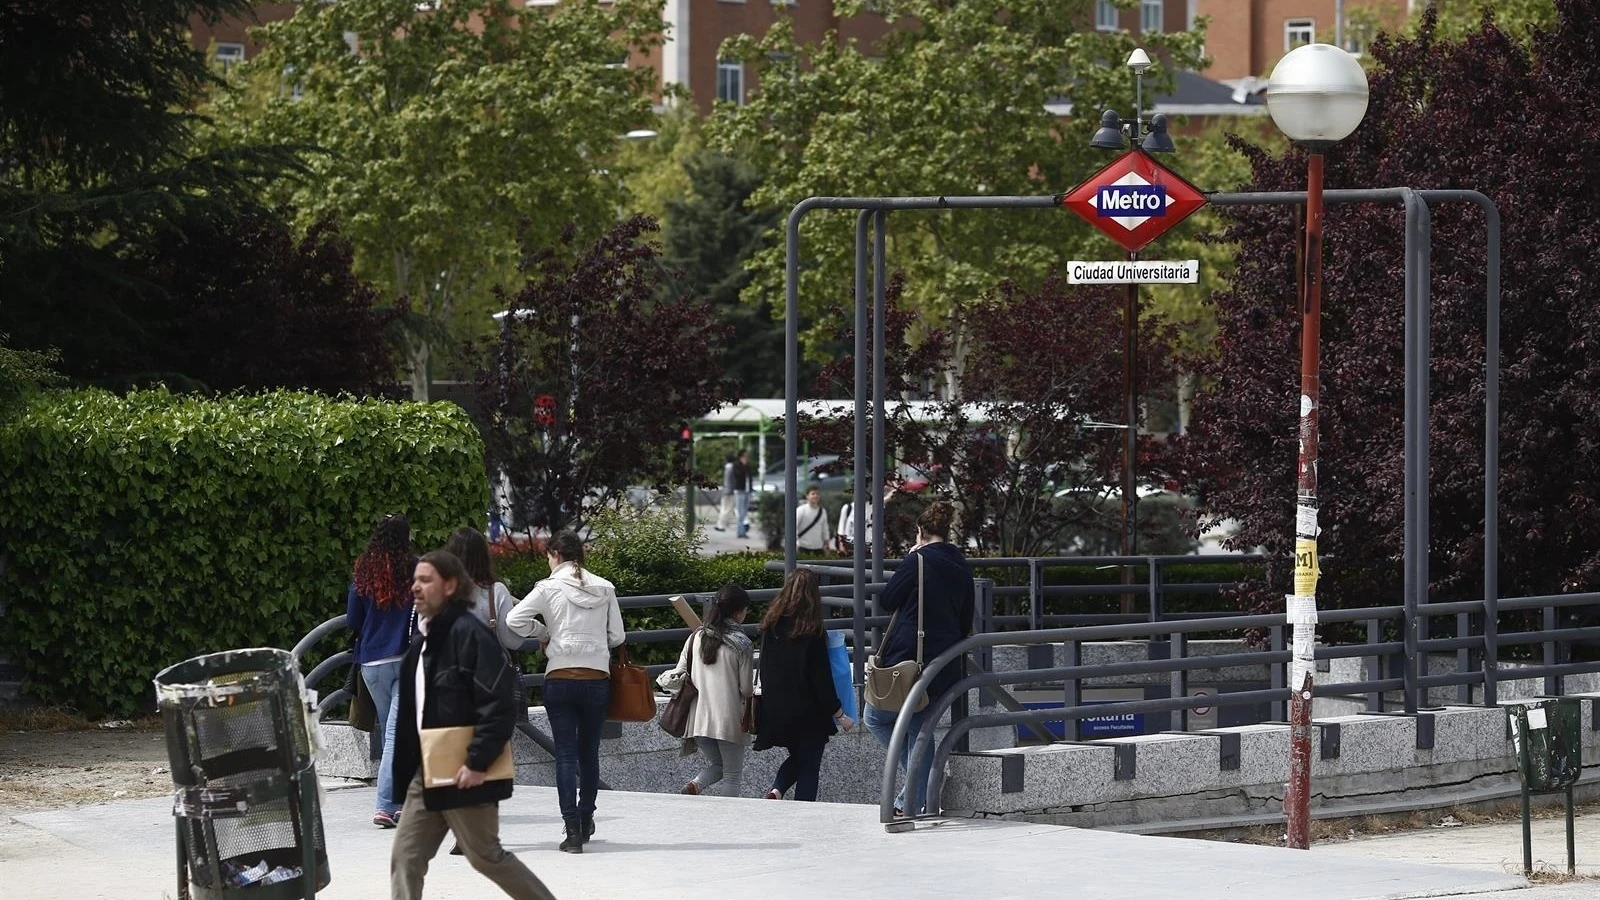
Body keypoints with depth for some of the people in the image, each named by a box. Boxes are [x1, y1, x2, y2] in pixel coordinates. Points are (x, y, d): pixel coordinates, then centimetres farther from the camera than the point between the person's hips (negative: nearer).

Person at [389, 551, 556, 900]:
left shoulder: (469, 634, -15)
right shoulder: (423, 640, 14)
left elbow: (498, 707, -21)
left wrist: (478, 763, -24)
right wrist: (407, 766, 17)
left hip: (464, 775, -9)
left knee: (485, 856, 3)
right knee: (405, 858, 3)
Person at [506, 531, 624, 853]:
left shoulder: (549, 588, -3)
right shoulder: (605, 588, 6)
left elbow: (514, 619, -10)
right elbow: (616, 636, 7)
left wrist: (543, 633, 7)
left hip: (560, 678, -3)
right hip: (597, 678, 3)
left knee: (566, 754, -1)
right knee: (590, 751, 16)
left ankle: (572, 830, -9)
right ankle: (586, 819, 28)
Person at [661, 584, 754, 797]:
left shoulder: (697, 637, 3)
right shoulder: (741, 644, -10)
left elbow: (680, 674, 6)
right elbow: (746, 689, -5)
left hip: (699, 716, 4)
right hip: (728, 717, -4)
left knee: (716, 765, 22)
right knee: (733, 777, 9)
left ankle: (695, 785, -6)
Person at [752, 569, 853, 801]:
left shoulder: (772, 625, 0)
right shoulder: (812, 631, -15)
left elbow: (765, 670, 7)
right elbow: (821, 678, -12)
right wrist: (839, 714, -3)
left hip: (774, 711, 5)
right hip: (808, 713, -5)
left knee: (797, 757, 24)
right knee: (809, 767, 7)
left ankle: (776, 791, -1)